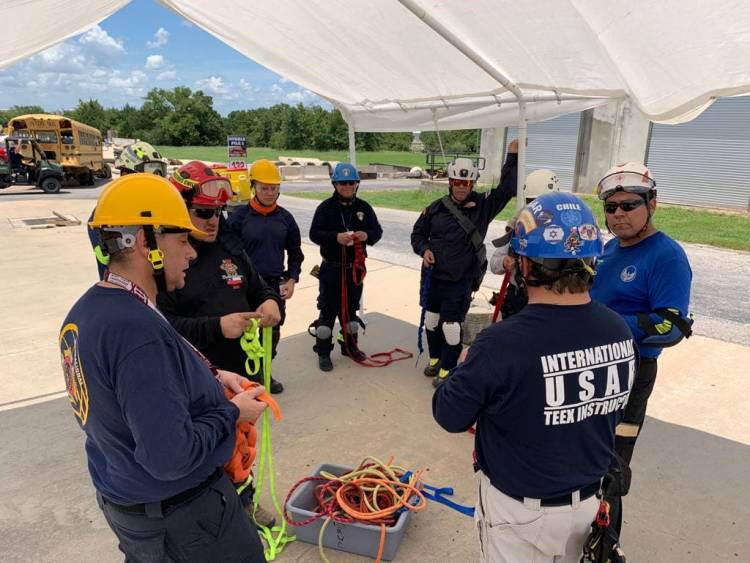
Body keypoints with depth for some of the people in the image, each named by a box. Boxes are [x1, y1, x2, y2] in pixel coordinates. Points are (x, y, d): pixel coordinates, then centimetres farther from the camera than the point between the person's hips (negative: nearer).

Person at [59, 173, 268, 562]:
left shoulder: (85, 311, -2)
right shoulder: (139, 331, -33)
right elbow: (171, 457, -32)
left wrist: (209, 378, 1)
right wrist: (231, 412, -18)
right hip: (177, 517, -9)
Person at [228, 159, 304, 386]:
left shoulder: (285, 217, 4)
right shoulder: (239, 216, -7)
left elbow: (295, 253, 13)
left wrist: (292, 279, 2)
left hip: (277, 285, 4)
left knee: (273, 332, 14)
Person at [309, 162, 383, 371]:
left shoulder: (363, 207, 3)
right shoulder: (326, 207, -6)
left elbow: (377, 230, 5)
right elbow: (314, 233, -11)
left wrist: (367, 235, -18)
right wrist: (336, 237, -27)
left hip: (355, 267, 3)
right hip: (331, 268, -3)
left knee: (351, 308, 17)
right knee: (328, 310, 2)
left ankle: (350, 346, 33)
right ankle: (323, 352, 14)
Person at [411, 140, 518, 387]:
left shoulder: (483, 205, -5)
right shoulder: (436, 207, -1)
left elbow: (506, 189, -11)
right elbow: (418, 232, 10)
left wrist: (513, 157, -14)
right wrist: (423, 249, -7)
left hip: (461, 281, -3)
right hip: (433, 275, 3)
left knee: (451, 326, -2)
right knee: (431, 319, 17)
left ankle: (447, 369, 18)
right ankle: (435, 358, 39)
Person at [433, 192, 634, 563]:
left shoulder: (502, 344, -33)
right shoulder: (620, 332, -14)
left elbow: (450, 416, -18)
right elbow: (613, 411, 3)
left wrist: (468, 372, -1)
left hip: (520, 508, -4)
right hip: (587, 501, 5)